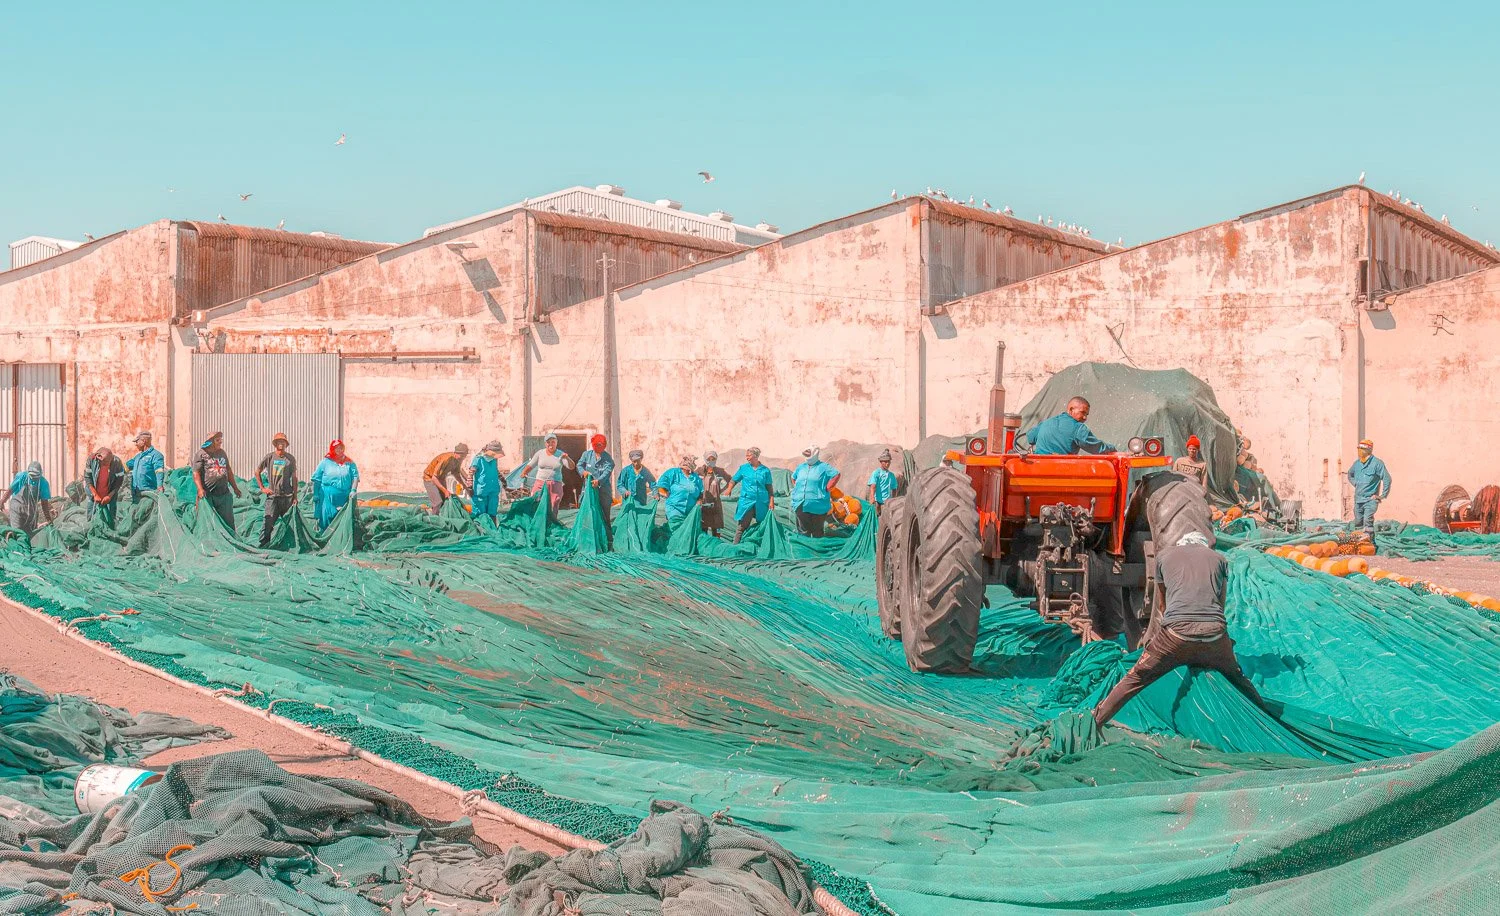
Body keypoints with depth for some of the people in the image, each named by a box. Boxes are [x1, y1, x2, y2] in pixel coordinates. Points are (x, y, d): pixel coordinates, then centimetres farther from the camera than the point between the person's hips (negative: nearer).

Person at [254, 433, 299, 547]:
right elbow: (257, 472, 14)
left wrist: (295, 496, 6)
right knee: (268, 522, -7)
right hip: (272, 496, -1)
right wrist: (262, 488, 6)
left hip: (287, 496, 1)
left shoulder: (290, 459, 5)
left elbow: (294, 478, 10)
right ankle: (262, 545, -2)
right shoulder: (269, 457, 3)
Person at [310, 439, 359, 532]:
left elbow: (355, 477, 3)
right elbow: (316, 480, 7)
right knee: (326, 522, -2)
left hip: (344, 499, 1)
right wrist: (315, 494, 1)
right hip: (327, 498, -1)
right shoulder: (325, 462, 7)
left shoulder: (349, 463, 10)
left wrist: (353, 490, -11)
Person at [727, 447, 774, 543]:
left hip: (761, 503, 1)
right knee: (742, 526, -6)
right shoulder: (743, 468, 7)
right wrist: (729, 489, -8)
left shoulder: (765, 470, 5)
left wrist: (771, 501, 1)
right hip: (746, 502, -1)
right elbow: (734, 480, 11)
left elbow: (769, 488, 7)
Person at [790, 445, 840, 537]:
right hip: (801, 506, 5)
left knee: (817, 532, 2)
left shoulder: (823, 467, -1)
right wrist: (797, 488, 15)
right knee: (803, 531, 7)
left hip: (817, 506, -5)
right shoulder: (800, 467, 16)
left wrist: (826, 488, -7)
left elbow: (836, 475, -5)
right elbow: (793, 478, 31)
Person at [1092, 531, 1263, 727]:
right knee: (1237, 678, 29)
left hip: (1176, 633, -2)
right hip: (1215, 635, 2)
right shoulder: (1219, 559, 22)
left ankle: (1095, 721, 10)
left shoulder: (1164, 555, 20)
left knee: (1135, 679, 10)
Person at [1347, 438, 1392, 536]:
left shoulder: (1377, 463, -11)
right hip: (1358, 499, 7)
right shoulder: (1357, 464, 8)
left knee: (1367, 522, -20)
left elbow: (1387, 479, -12)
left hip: (1371, 499, -7)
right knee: (1358, 522, 12)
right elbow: (1350, 475, 30)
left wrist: (1383, 495, -12)